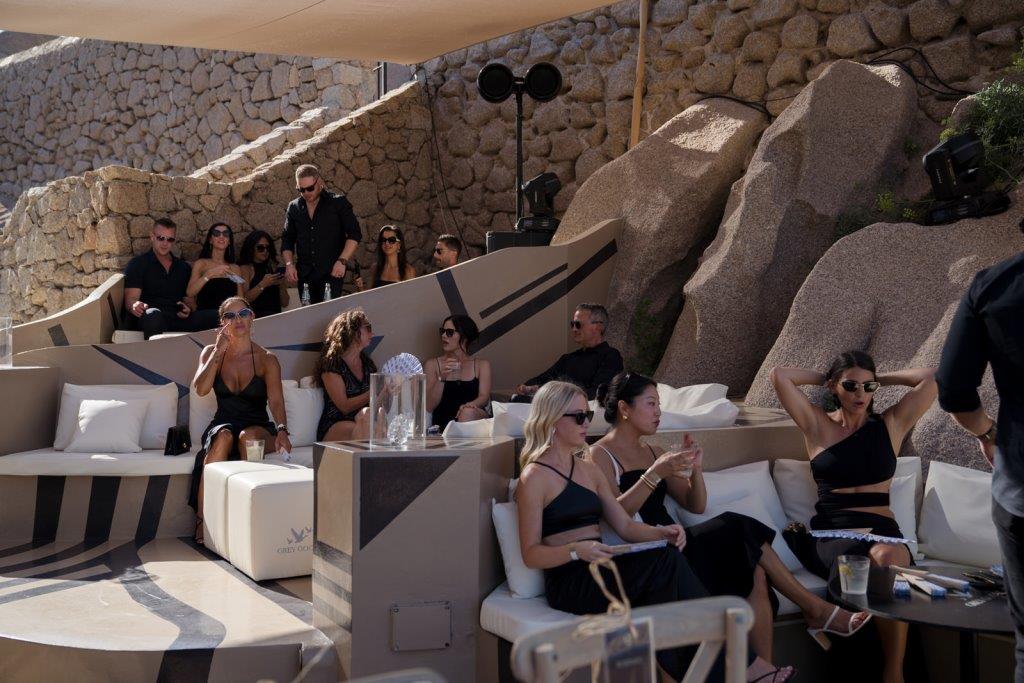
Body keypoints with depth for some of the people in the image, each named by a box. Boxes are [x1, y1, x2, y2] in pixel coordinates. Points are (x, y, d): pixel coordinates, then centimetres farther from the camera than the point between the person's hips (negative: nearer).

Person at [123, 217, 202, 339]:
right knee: (153, 315, -40)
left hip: (178, 318, 1)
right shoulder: (137, 264, 13)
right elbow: (130, 299, 2)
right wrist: (135, 306, -23)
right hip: (148, 319, -1)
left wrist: (188, 309, 0)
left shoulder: (184, 267, 25)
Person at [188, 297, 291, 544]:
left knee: (248, 436, -37)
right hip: (223, 424, 1)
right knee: (223, 437, -35)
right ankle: (202, 521, -35)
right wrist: (219, 351, -10)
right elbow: (200, 389, -7)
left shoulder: (267, 359, 2)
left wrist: (281, 430, -32)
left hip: (258, 428, -1)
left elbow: (276, 400, -13)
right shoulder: (211, 352, 10)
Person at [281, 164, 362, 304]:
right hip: (304, 273, 4)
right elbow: (287, 239, 18)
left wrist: (342, 261, -13)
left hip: (332, 271, -4)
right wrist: (289, 264, 2)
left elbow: (354, 234, -2)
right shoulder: (294, 207, 12)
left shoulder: (338, 203, 2)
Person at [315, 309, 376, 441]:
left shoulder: (367, 362, 19)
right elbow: (345, 407, -9)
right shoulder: (331, 364, -2)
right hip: (333, 428, -5)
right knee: (366, 416, -38)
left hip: (362, 421, 6)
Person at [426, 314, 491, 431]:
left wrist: (470, 405, -25)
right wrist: (441, 378, -13)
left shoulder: (482, 365, 13)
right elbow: (429, 407, 2)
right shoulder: (433, 364, 11)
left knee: (468, 413, -34)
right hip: (443, 425, -1)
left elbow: (484, 398, -2)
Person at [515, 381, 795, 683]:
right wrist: (577, 550, -25)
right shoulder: (534, 477, -3)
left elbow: (626, 526, 15)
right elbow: (531, 554, -8)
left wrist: (661, 532, -6)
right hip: (568, 582, -6)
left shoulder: (589, 469, 21)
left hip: (598, 572, 6)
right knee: (666, 562, -25)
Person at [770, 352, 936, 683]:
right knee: (880, 565, -36)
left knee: (888, 557, -38)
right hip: (830, 534, -1)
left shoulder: (891, 425, 15)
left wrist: (881, 379, 17)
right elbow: (779, 376, 2)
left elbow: (933, 378, 8)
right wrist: (822, 378, 16)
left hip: (882, 529, 1)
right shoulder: (817, 425, 12)